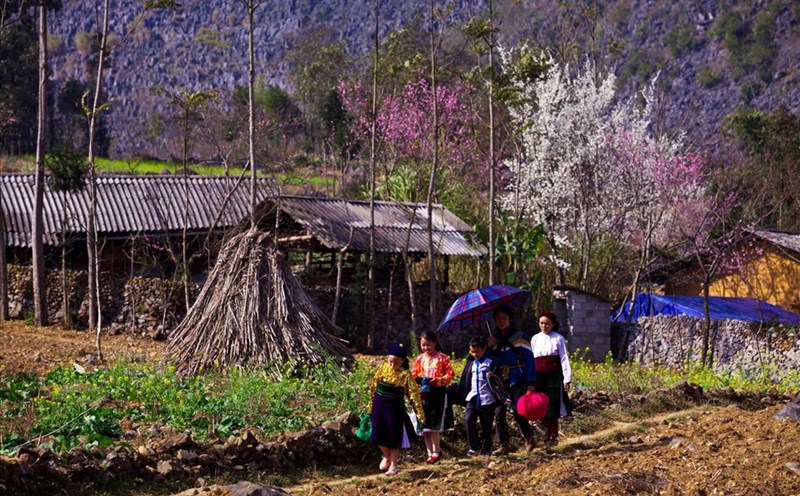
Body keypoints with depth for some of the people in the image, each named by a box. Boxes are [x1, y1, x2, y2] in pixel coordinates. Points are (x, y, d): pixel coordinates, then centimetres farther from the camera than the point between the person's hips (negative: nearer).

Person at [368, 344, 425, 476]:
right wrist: (372, 404, 13)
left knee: (394, 436, 3)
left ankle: (393, 465, 17)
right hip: (379, 406, 3)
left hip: (395, 408, -3)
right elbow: (373, 386, 9)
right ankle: (386, 456, 35)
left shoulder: (405, 375, -13)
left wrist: (419, 412, -13)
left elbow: (413, 393, -12)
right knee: (379, 435, 6)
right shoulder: (381, 369, -2)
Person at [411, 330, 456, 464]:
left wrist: (440, 381, -20)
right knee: (425, 426, 6)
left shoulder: (441, 358, -5)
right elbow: (413, 376, 10)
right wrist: (419, 381, -11)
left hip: (438, 393, -5)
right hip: (424, 393, 5)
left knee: (434, 425, -8)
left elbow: (451, 374, -6)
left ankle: (436, 451, 4)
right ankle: (430, 453, 13)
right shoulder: (420, 359, 7)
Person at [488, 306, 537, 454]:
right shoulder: (493, 340, 14)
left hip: (517, 381, -4)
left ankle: (529, 439, 12)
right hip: (500, 382, 4)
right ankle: (504, 444, -1)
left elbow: (529, 360, -2)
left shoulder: (520, 337, 2)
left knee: (518, 412, -10)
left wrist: (531, 382, -11)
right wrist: (489, 347, -8)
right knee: (499, 413, -6)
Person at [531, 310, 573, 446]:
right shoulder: (535, 339, 10)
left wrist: (567, 378, -7)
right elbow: (531, 359, 13)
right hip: (539, 377, 3)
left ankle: (553, 436, 4)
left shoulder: (558, 339, 1)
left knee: (553, 407, -4)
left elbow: (564, 359, -1)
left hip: (554, 375, -3)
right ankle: (548, 430, 18)